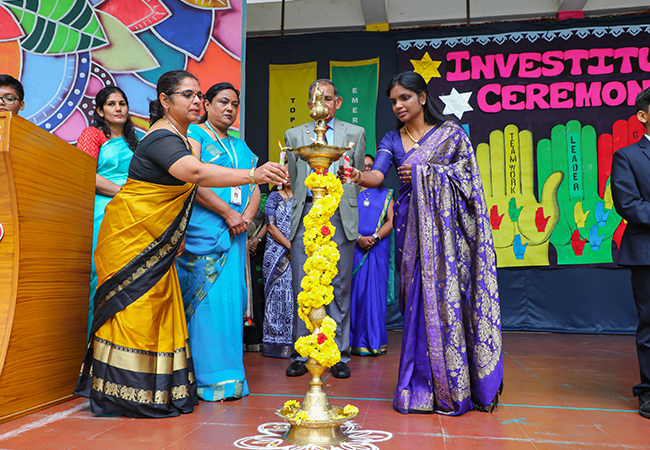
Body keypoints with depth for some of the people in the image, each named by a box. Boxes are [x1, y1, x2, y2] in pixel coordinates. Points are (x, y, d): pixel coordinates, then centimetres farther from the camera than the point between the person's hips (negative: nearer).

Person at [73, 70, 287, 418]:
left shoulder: (181, 138, 13)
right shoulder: (161, 138, -19)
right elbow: (196, 173, -38)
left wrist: (179, 234, 9)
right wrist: (252, 175, -46)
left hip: (155, 241, 9)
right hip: (131, 236, -9)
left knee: (160, 310, 9)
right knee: (134, 310, -5)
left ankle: (158, 393, 18)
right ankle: (125, 394, 6)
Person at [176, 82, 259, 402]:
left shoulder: (241, 147, 23)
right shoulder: (194, 134, 4)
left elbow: (254, 189, 17)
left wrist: (245, 217, -3)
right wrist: (228, 213, -12)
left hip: (233, 232, 6)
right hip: (201, 232, -6)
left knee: (230, 298, 4)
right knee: (206, 297, -8)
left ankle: (228, 376, 11)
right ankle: (212, 377, -2)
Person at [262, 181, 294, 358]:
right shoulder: (274, 197, 8)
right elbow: (271, 226, -1)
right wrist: (290, 246, -12)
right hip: (278, 254, -1)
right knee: (279, 292, -4)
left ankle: (295, 344, 2)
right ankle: (277, 343, 3)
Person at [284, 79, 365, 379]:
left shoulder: (355, 133, 15)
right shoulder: (294, 135, 16)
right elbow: (292, 180, 18)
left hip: (340, 216, 0)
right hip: (305, 215, 1)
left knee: (340, 288, 2)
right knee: (301, 287, 0)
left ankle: (339, 356, 10)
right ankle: (300, 354, 9)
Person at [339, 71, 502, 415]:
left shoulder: (451, 132, 6)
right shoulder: (392, 140, 12)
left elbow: (468, 174, 1)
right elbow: (377, 175, -3)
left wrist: (424, 173, -8)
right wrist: (358, 176, -25)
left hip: (445, 226, -2)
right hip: (411, 228, 2)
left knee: (447, 296, -5)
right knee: (418, 301, 0)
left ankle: (456, 386, 7)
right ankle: (424, 387, 9)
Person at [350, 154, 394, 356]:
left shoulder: (384, 193, 15)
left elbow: (391, 221, 5)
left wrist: (374, 237, -10)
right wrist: (359, 238, -12)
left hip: (378, 248, 1)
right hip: (354, 248, -1)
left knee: (376, 291, -1)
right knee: (355, 291, -3)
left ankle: (375, 340, 5)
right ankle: (355, 340, 2)